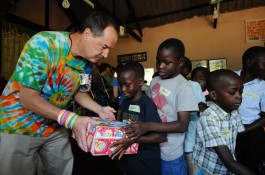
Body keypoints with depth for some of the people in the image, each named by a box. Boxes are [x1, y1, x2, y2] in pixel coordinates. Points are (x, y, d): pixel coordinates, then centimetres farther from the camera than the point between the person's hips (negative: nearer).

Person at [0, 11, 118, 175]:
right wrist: (72, 120, -35)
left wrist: (100, 110, -12)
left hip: (56, 127, 6)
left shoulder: (87, 62, -7)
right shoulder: (43, 43, -26)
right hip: (19, 124, -5)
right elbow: (28, 98, -27)